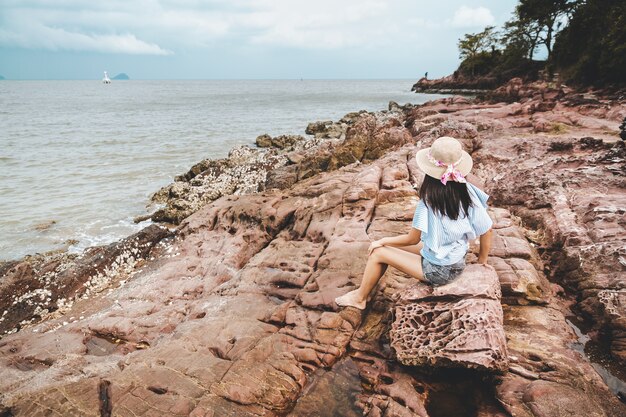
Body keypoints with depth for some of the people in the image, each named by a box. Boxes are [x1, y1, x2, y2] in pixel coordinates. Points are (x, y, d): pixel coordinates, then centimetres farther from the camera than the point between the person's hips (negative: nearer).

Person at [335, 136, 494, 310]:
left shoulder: (429, 200, -26)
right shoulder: (467, 190, -13)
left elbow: (412, 239, -14)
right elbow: (487, 229, -7)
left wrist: (382, 241, 1)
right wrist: (482, 260, 11)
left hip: (439, 271, -6)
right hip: (457, 260, 7)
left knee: (377, 253, 2)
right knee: (390, 244, 15)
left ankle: (359, 298, 21)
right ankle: (365, 288, 26)